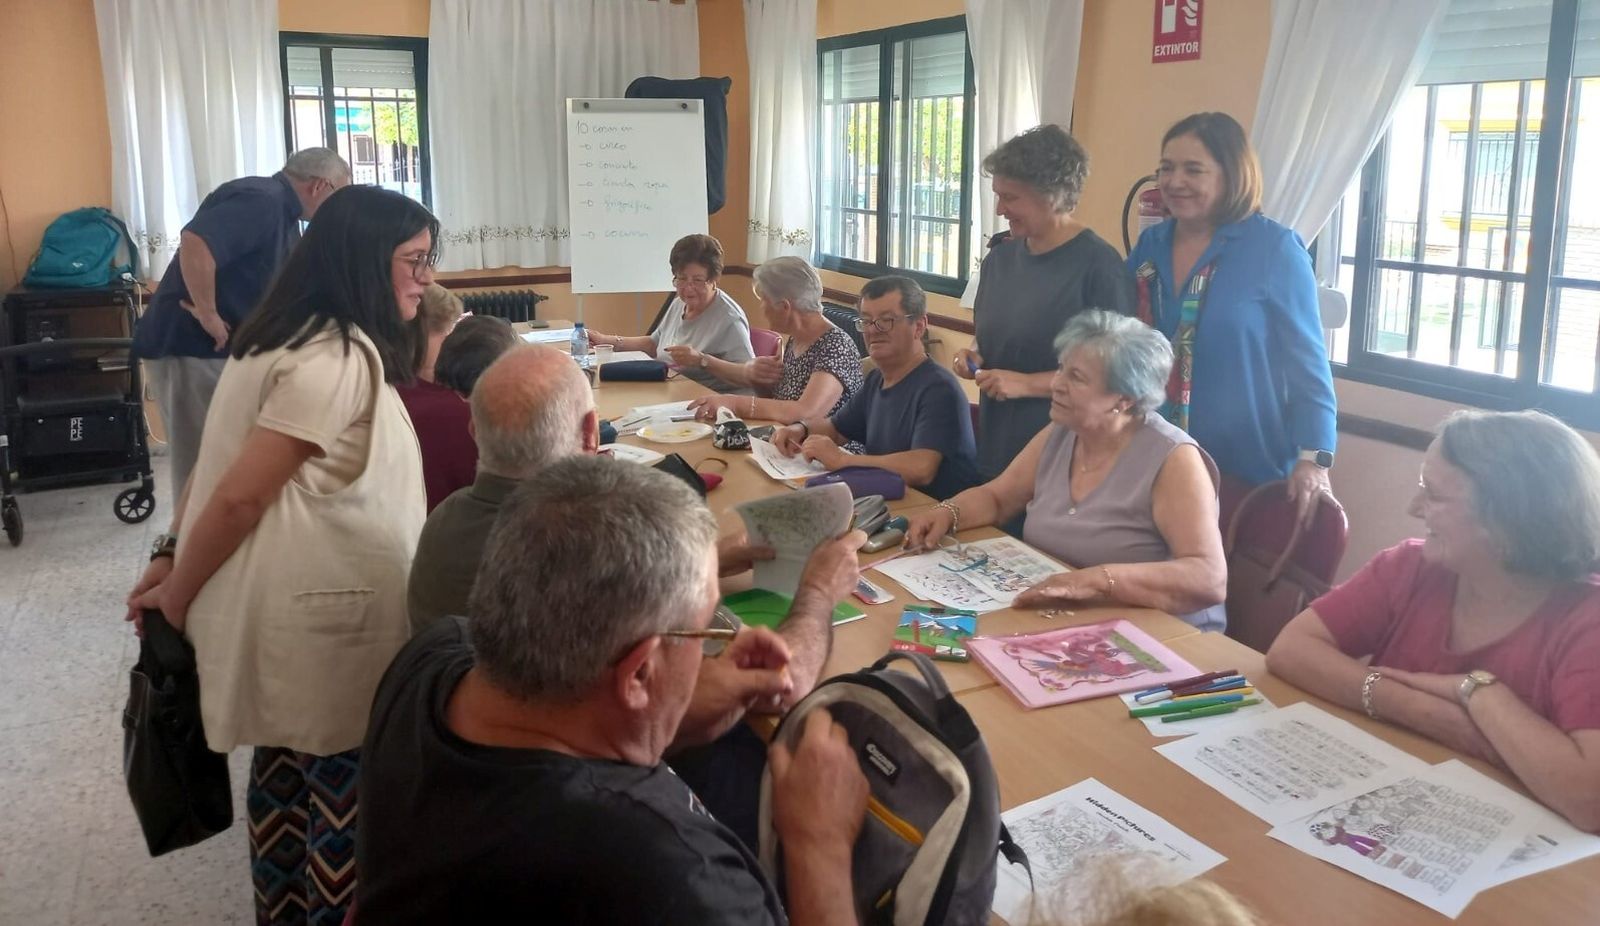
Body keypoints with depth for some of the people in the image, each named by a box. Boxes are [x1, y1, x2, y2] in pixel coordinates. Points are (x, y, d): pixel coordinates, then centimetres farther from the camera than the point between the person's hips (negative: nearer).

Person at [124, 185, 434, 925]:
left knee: (289, 775, 21)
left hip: (298, 604, 10)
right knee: (346, 791, 4)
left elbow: (218, 463, 12)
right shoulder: (340, 356, -21)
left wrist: (174, 556, 9)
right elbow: (240, 495, -21)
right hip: (323, 615, -10)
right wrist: (178, 598, -10)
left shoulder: (293, 337, 11)